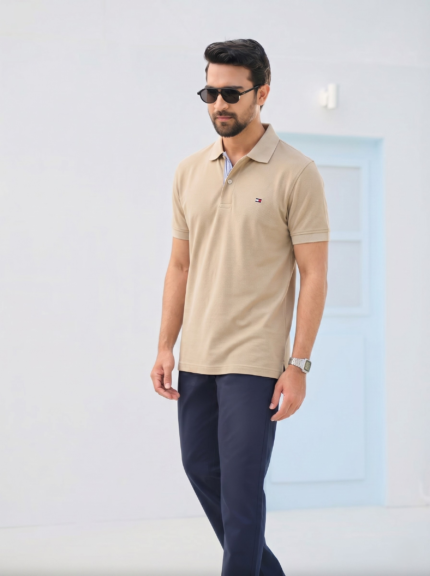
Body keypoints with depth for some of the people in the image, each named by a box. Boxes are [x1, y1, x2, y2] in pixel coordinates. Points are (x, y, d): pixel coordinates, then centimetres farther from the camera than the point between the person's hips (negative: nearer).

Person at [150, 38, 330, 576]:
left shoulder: (296, 173, -8)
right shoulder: (189, 171, 8)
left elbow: (314, 273, -9)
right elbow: (180, 264, 12)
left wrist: (298, 364, -13)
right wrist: (165, 346, 7)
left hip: (254, 360, -6)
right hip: (196, 357, 6)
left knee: (240, 486, -5)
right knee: (200, 468, 15)